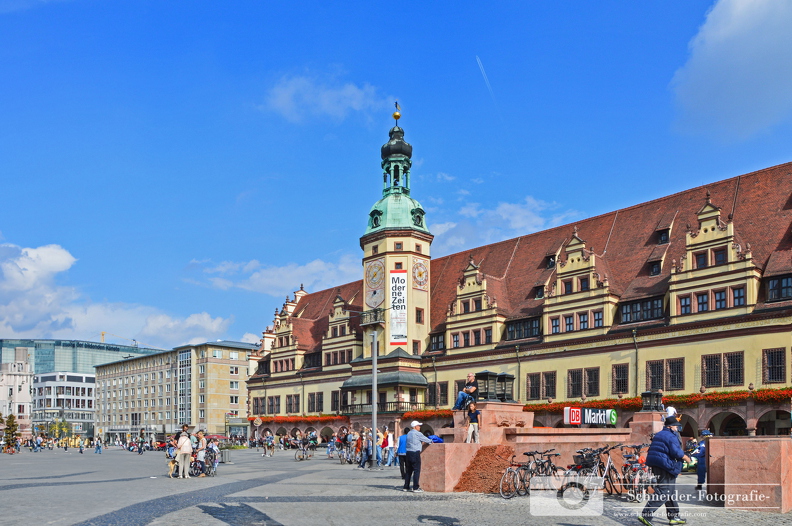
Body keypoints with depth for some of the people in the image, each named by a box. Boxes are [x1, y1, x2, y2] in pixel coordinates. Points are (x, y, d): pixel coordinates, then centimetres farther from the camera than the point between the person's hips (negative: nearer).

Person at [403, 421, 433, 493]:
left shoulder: (409, 433, 16)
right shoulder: (417, 433, -8)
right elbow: (425, 439, 1)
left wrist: (422, 443, 27)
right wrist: (431, 441, 21)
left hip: (408, 453, 8)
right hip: (415, 453, -8)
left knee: (408, 470, 13)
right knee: (416, 470, -4)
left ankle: (406, 487, 16)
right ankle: (416, 488, -6)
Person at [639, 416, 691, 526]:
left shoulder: (658, 435, 18)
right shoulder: (671, 436, -11)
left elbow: (650, 451, 22)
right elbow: (676, 452, -19)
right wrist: (686, 458, -2)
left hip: (656, 466, 10)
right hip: (666, 467, -10)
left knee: (670, 492, 18)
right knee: (662, 493, -10)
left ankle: (674, 517, 24)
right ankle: (645, 515, -16)